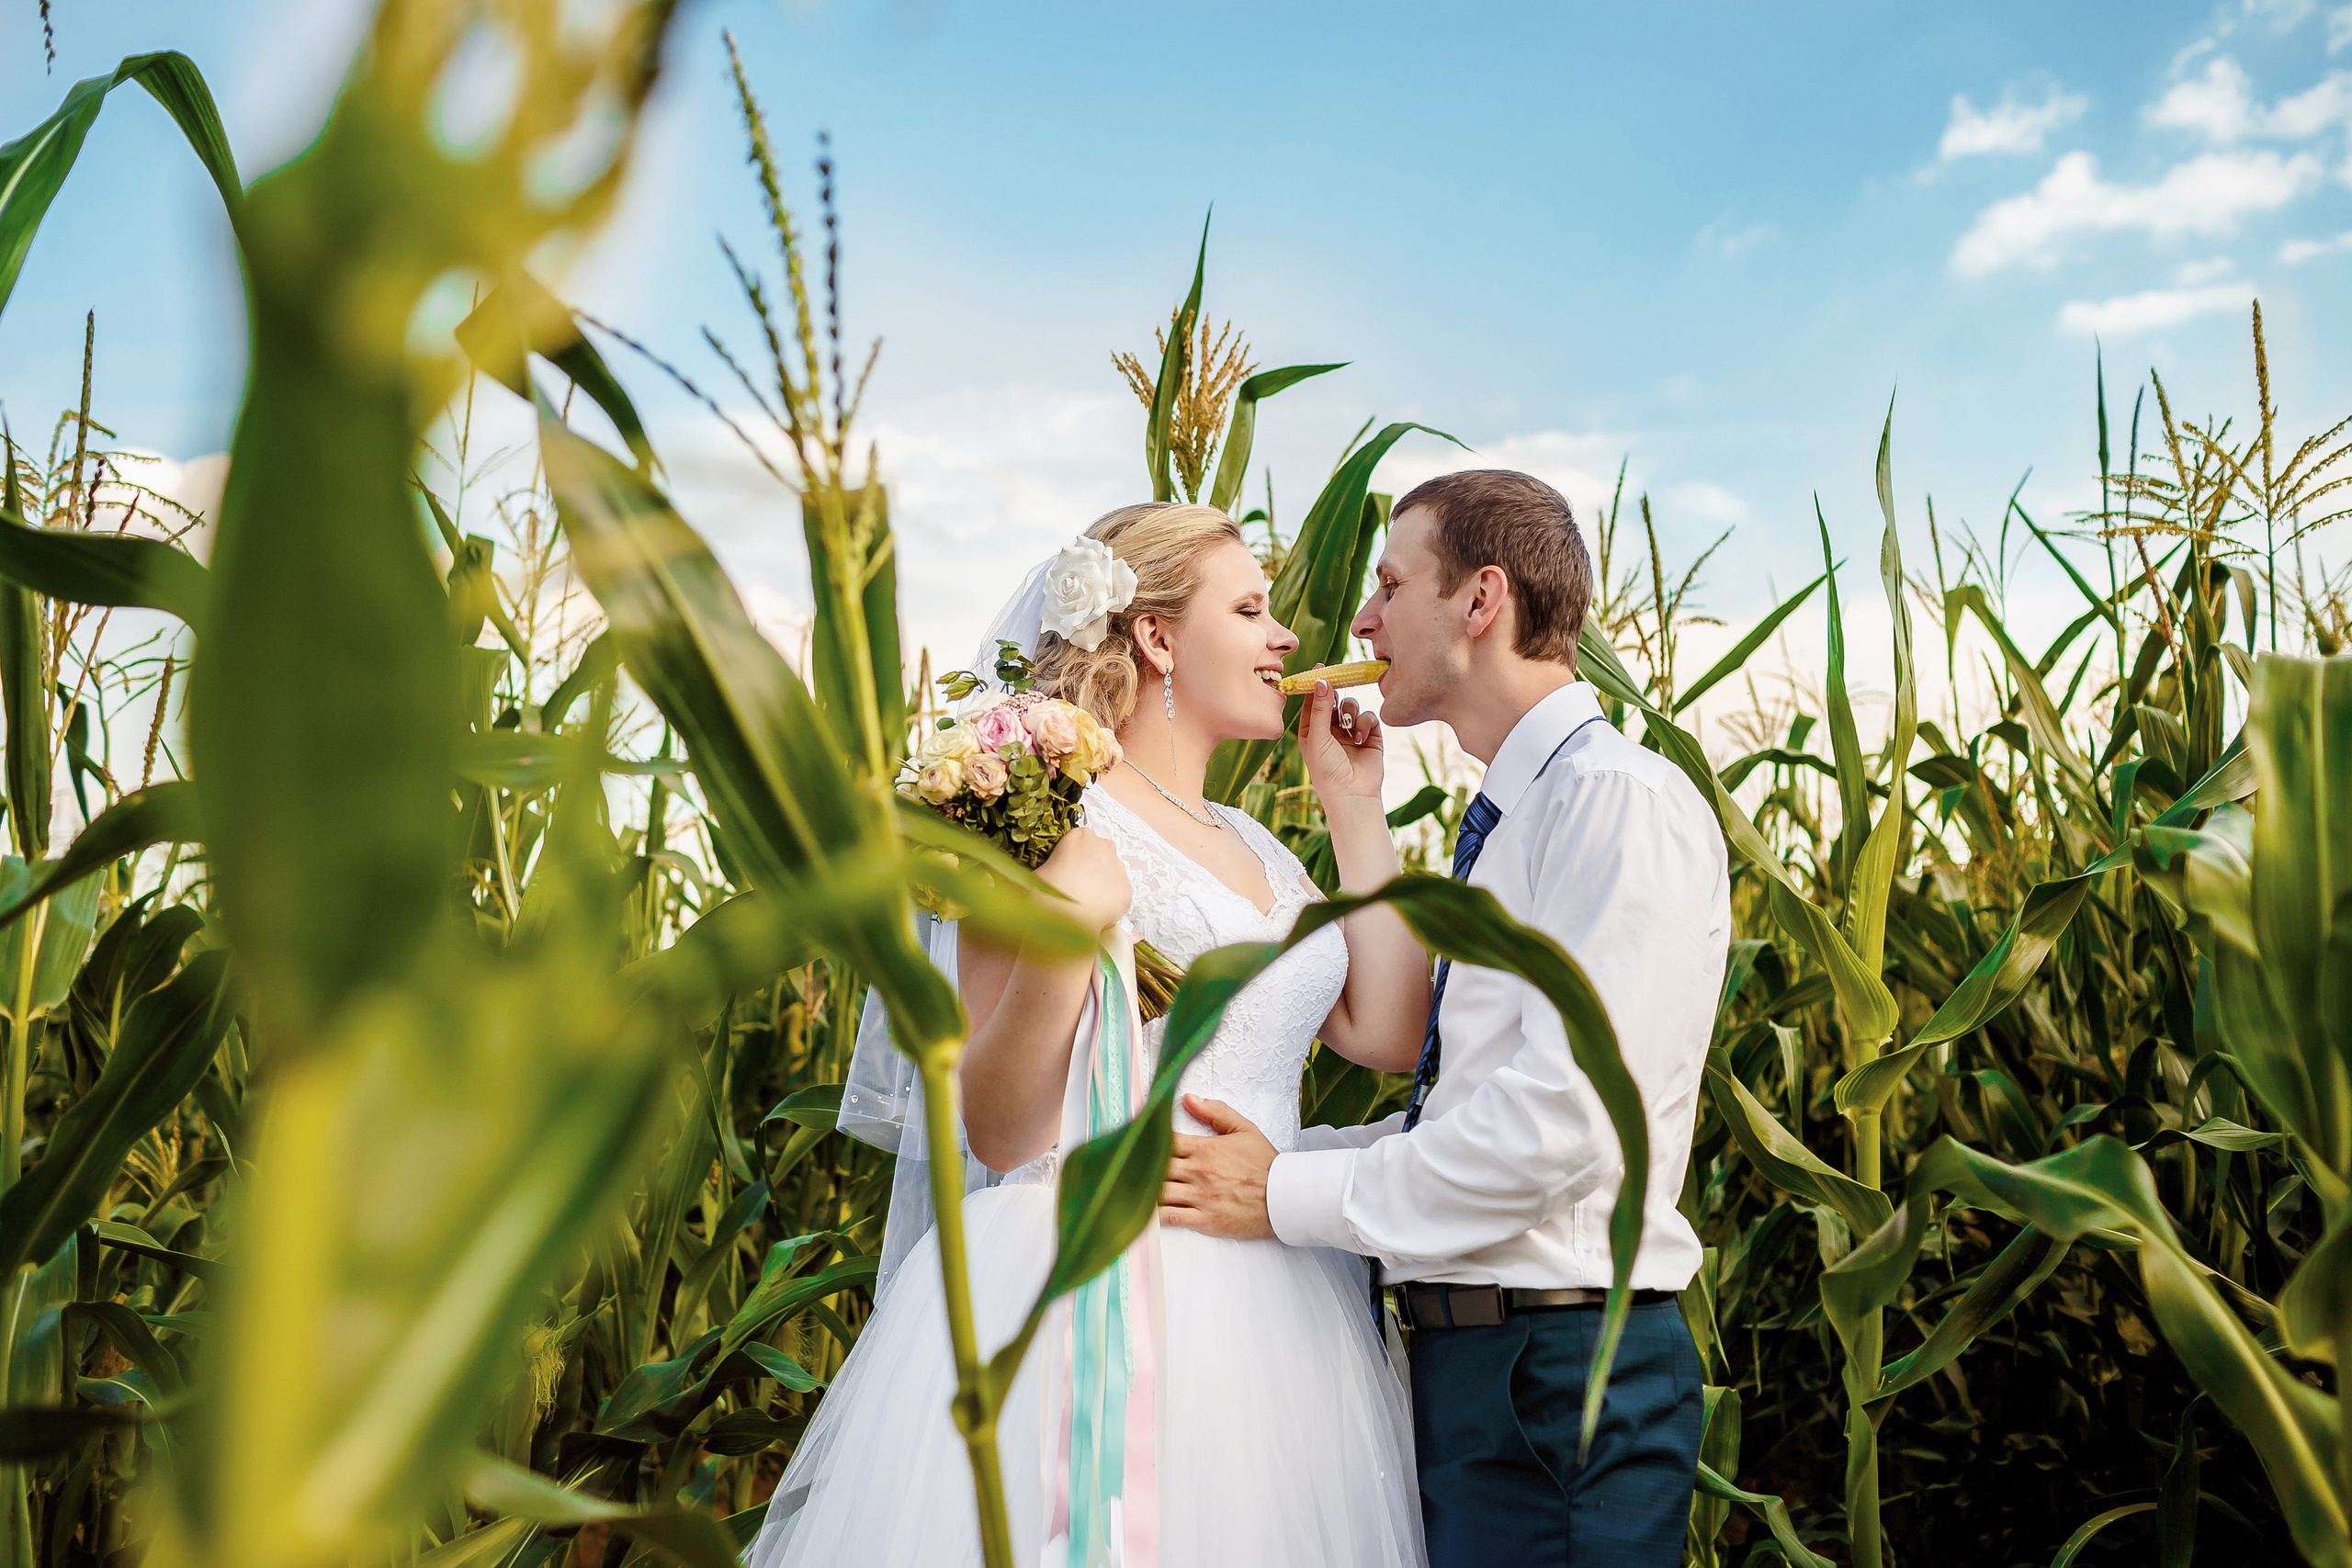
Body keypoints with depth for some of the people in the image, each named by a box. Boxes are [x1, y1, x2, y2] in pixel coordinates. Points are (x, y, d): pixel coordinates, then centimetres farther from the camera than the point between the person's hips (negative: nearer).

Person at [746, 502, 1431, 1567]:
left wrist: (1355, 810, 8)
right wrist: (1061, 934, -28)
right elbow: (998, 1131, -13)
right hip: (1093, 1306, -7)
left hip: (1275, 1305, 7)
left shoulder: (1257, 850, 13)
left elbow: (1390, 1035, 4)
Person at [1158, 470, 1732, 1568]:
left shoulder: (1623, 800, -15)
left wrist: (1291, 1197, -16)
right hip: (1458, 1352, 9)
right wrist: (1265, 1156, 5)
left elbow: (1564, 1119, -24)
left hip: (1563, 1373, -9)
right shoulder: (1500, 827, 15)